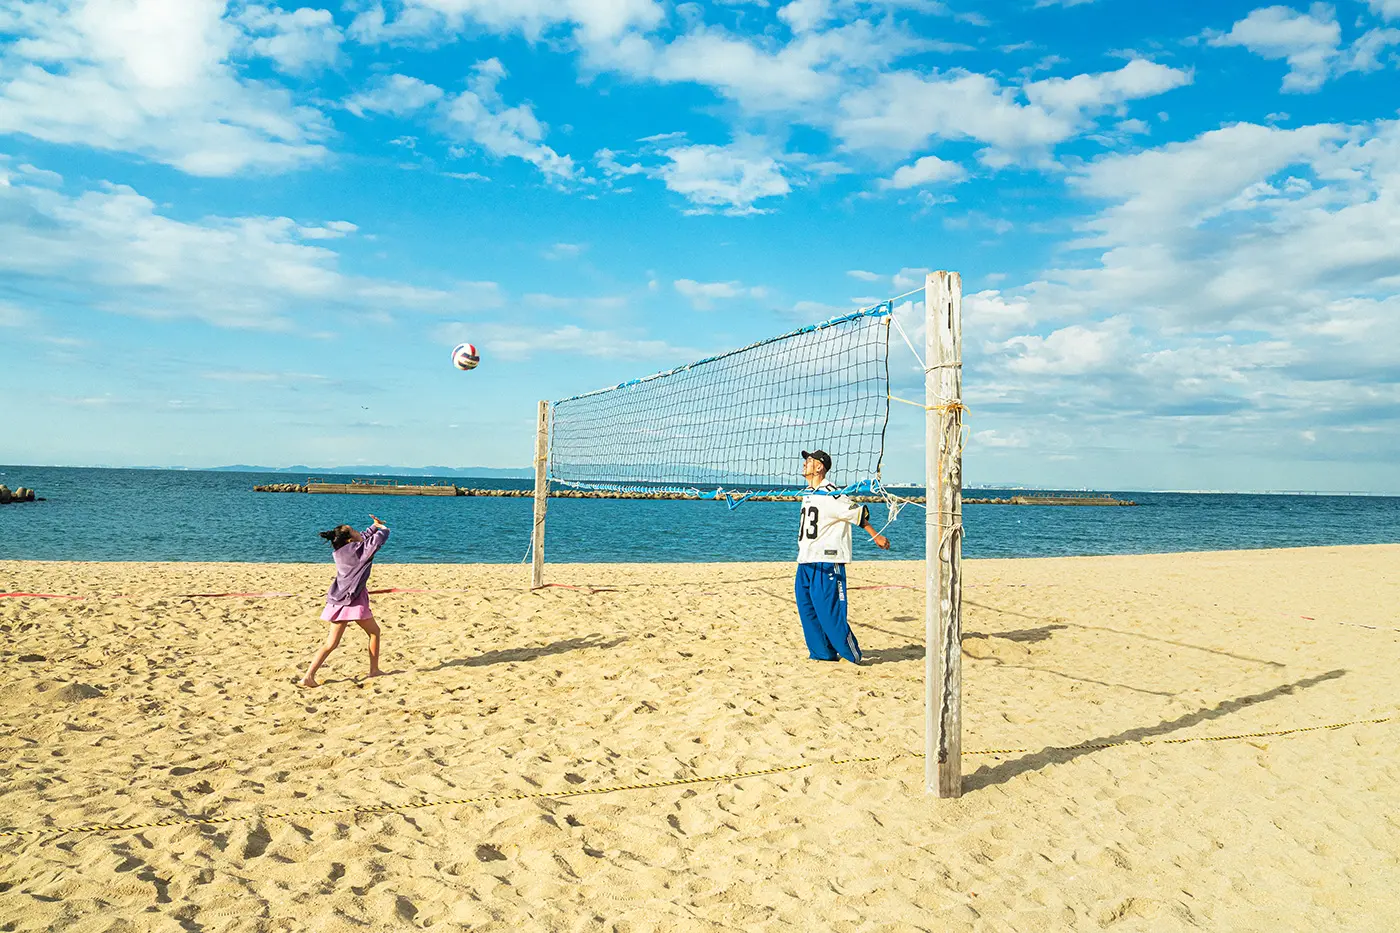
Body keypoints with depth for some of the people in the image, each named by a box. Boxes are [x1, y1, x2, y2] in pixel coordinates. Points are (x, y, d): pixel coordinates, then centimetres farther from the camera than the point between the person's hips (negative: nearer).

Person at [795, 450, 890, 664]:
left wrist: (876, 536, -6)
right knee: (806, 608, 9)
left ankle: (851, 653, 3)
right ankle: (823, 653, 18)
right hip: (805, 562, 9)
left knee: (829, 610, -10)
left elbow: (857, 512, -10)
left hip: (826, 562, -9)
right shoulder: (809, 493, 15)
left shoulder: (830, 493, -13)